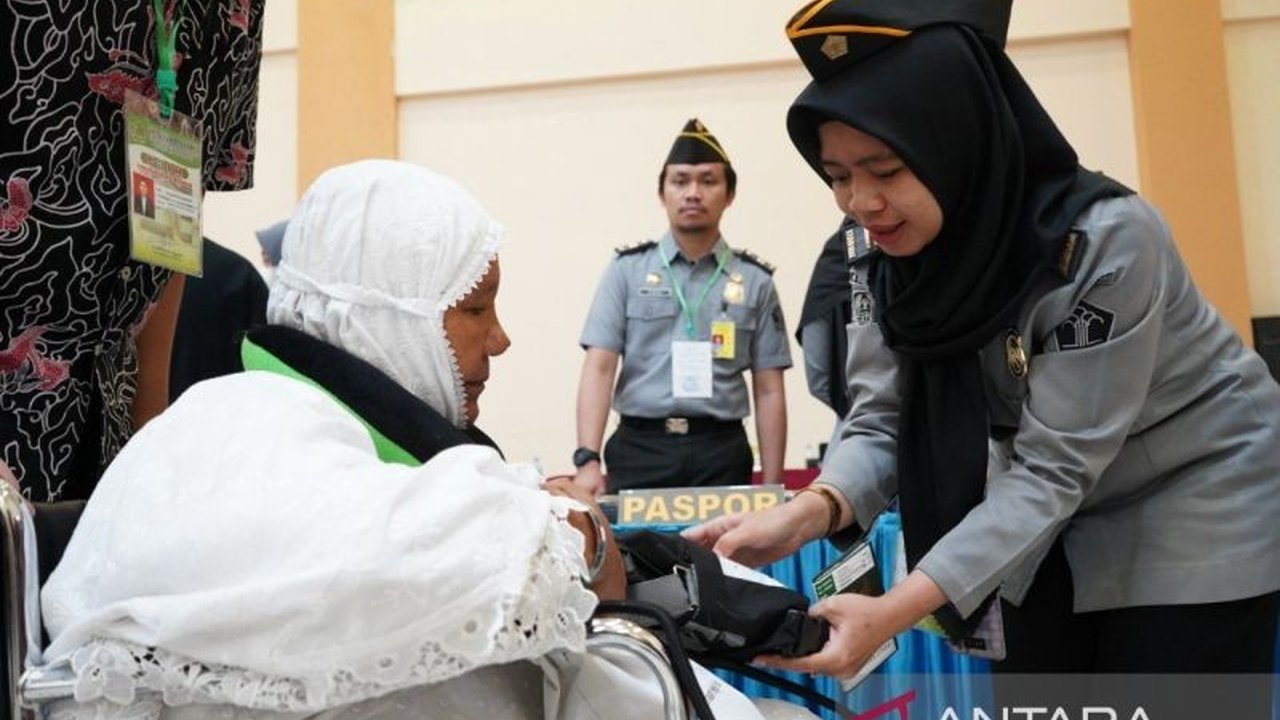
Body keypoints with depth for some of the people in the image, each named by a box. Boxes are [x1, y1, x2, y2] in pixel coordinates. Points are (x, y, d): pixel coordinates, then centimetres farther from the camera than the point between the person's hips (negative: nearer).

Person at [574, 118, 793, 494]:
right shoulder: (627, 270, 4)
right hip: (640, 448, 0)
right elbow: (599, 367, -4)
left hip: (721, 452, 1)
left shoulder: (755, 280, 7)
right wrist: (588, 458, -17)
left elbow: (769, 391, 6)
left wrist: (771, 485, -1)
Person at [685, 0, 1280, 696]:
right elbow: (880, 420, -13)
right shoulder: (886, 256, -12)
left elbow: (1053, 468, -31)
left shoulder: (1105, 239, -30)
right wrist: (809, 512, -35)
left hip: (1196, 505, -5)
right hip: (1060, 523, 5)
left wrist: (896, 612, -39)